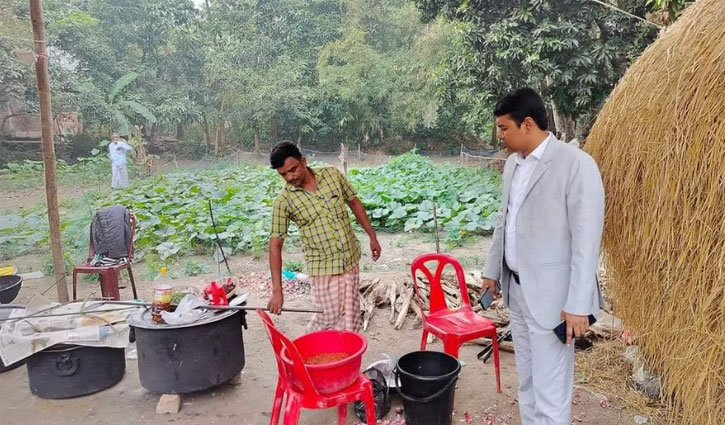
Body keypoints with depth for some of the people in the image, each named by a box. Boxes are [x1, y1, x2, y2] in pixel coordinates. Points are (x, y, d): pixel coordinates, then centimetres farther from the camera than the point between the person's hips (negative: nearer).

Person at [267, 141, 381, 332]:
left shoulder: (332, 174, -5)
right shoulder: (284, 200, -13)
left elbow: (354, 202, 9)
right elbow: (275, 245, -12)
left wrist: (372, 236, 8)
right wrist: (277, 290, -17)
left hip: (351, 259, 3)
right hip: (323, 267, -3)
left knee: (351, 318, 10)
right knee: (329, 319, 2)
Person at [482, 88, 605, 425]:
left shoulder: (576, 164, -16)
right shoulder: (513, 163, 9)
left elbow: (586, 240, -18)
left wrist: (578, 305, -19)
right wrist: (492, 271, 19)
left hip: (550, 294, -7)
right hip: (516, 288, 8)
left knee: (550, 391, 0)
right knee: (527, 383, 19)